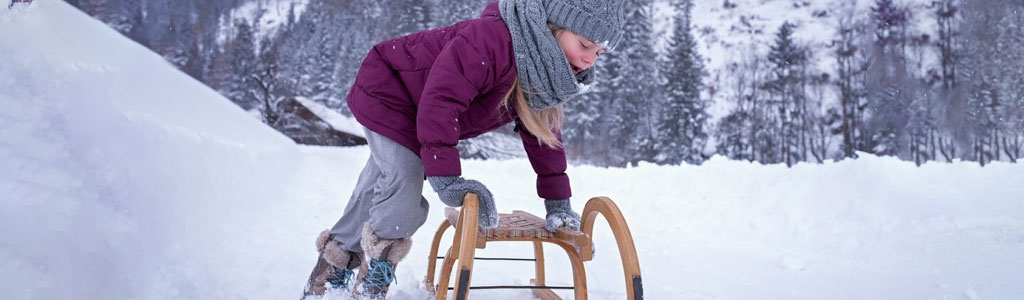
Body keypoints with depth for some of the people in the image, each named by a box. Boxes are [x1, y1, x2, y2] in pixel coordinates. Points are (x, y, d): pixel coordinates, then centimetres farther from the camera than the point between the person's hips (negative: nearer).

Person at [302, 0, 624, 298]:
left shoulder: (548, 71, -9)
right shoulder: (492, 40, -40)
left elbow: (543, 133, 0)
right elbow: (440, 100, -43)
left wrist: (558, 202, -3)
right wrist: (446, 179, -44)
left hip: (416, 112, 9)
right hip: (386, 94, -9)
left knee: (379, 189, 19)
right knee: (403, 203, -22)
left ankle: (332, 272, 36)